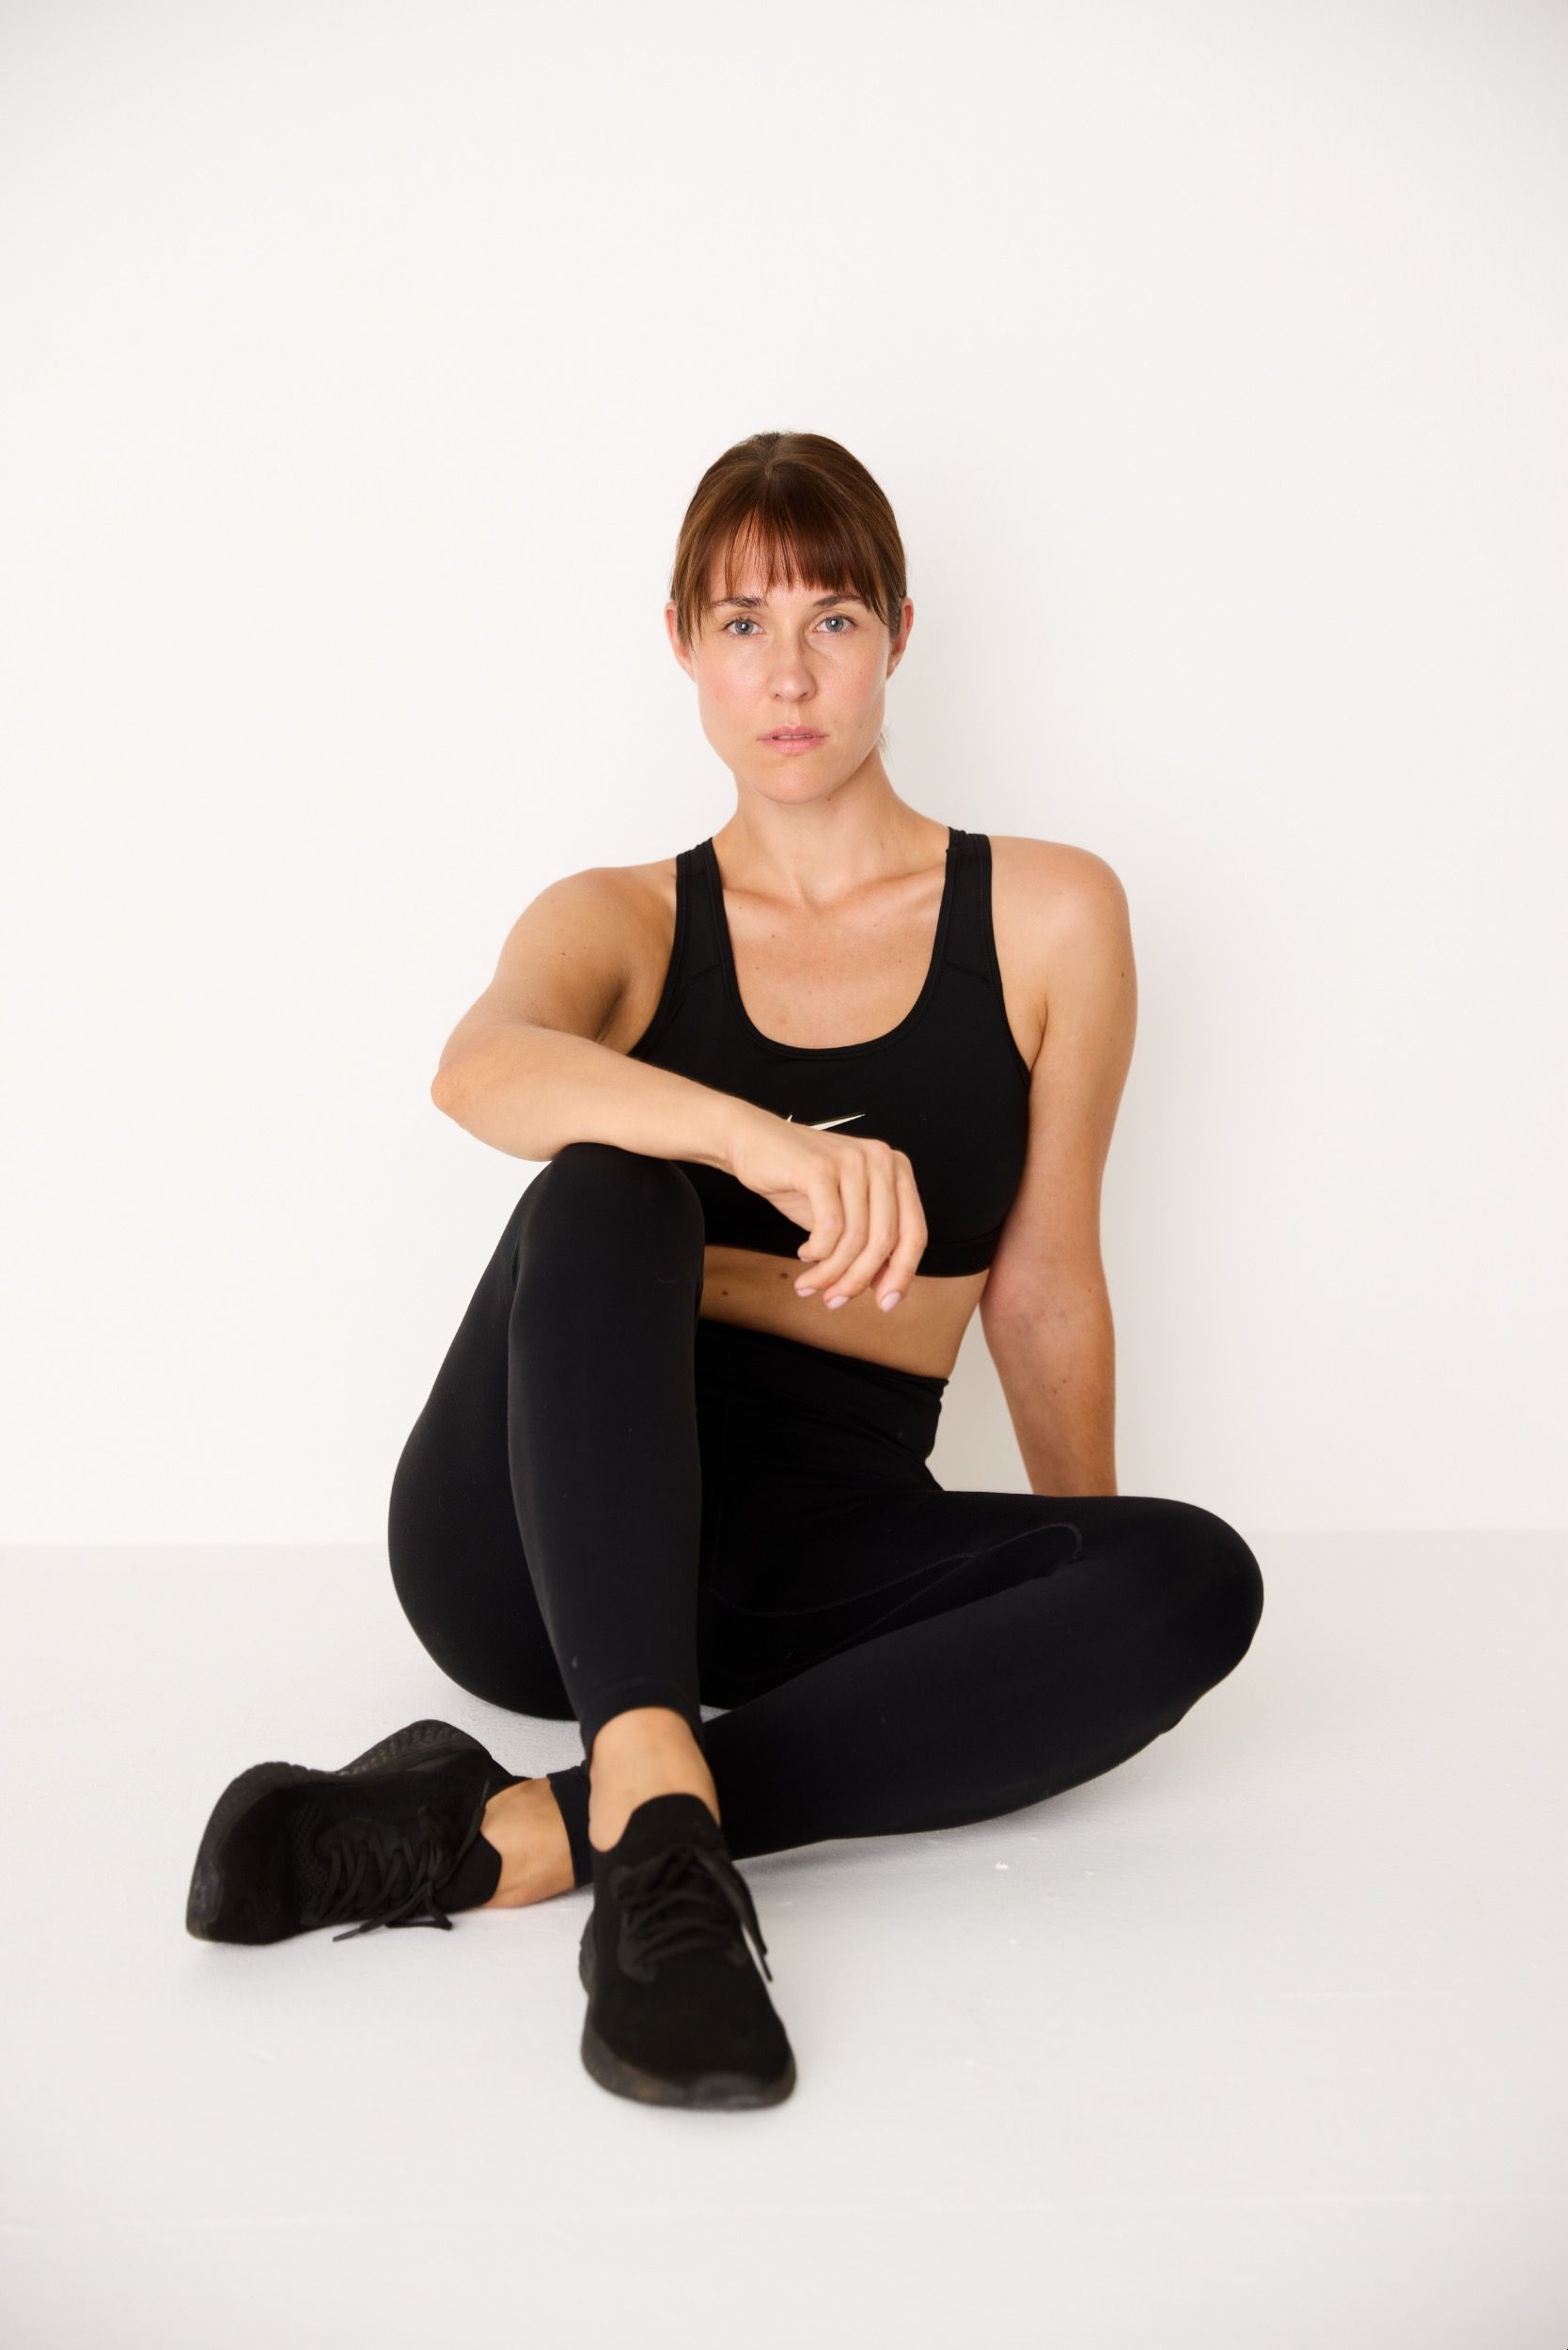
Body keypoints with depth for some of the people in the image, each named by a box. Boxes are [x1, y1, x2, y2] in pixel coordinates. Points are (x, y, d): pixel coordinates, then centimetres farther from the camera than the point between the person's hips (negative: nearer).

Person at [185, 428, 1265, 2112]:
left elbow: (1040, 1291, 12)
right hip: (545, 1548, -1)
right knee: (604, 1185, -30)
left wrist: (1084, 1625, 17)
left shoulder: (1047, 917, 7)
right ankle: (655, 1825, -44)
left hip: (815, 1560, 1)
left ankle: (516, 1833, -33)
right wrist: (755, 1135, -39)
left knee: (1198, 1574, -27)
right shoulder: (624, 921, 7)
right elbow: (480, 1069, -18)